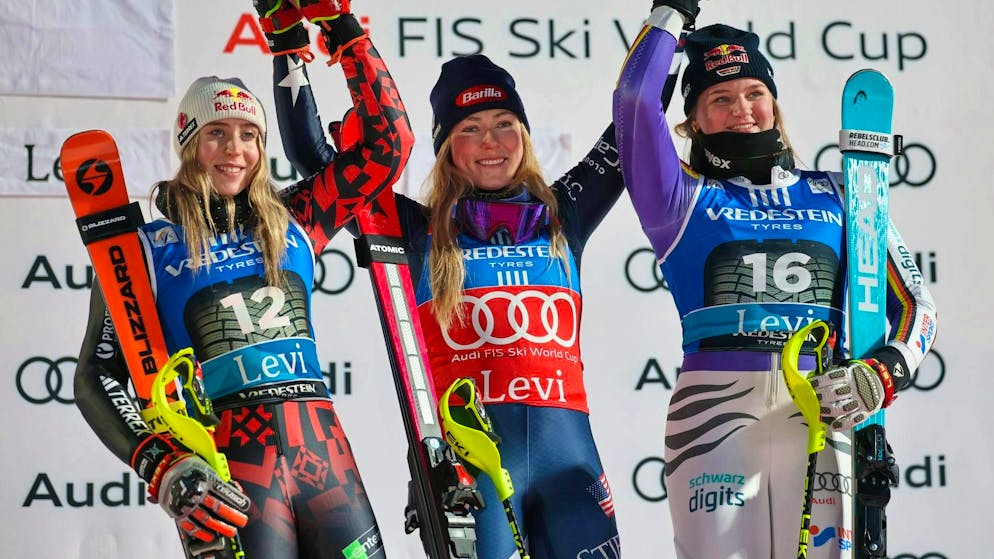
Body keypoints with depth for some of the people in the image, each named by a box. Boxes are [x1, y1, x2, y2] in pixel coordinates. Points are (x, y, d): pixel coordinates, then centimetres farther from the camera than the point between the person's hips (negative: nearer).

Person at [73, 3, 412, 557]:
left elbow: (388, 143, 16)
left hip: (324, 449, 4)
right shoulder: (147, 243, 5)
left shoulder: (292, 221, 15)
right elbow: (99, 378, 1)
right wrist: (166, 470, -13)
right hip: (229, 472, -4)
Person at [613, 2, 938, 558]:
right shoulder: (685, 199, 12)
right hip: (715, 409, -1)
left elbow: (914, 302, 13)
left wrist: (882, 374, -6)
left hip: (819, 410, 2)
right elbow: (634, 101, -3)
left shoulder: (835, 196, 17)